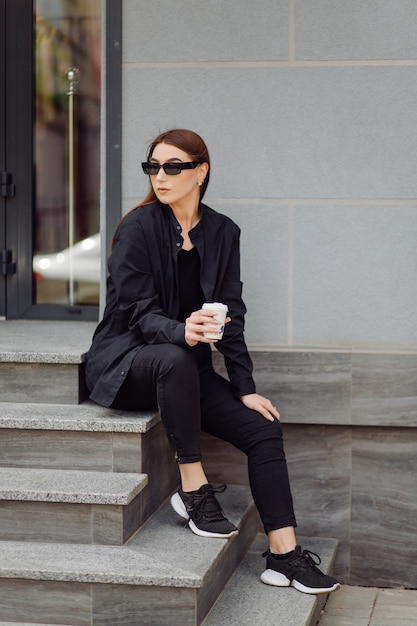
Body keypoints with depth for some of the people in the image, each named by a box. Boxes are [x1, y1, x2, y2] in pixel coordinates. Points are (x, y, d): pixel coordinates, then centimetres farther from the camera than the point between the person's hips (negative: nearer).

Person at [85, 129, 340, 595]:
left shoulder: (222, 232, 5)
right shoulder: (139, 227, -9)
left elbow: (231, 314, 4)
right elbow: (138, 311, -15)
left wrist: (246, 389, -4)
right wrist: (180, 331, -37)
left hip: (188, 368, 5)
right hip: (123, 361, -5)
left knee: (263, 428, -14)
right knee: (175, 359, -39)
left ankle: (283, 555, -10)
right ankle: (193, 489, -26)